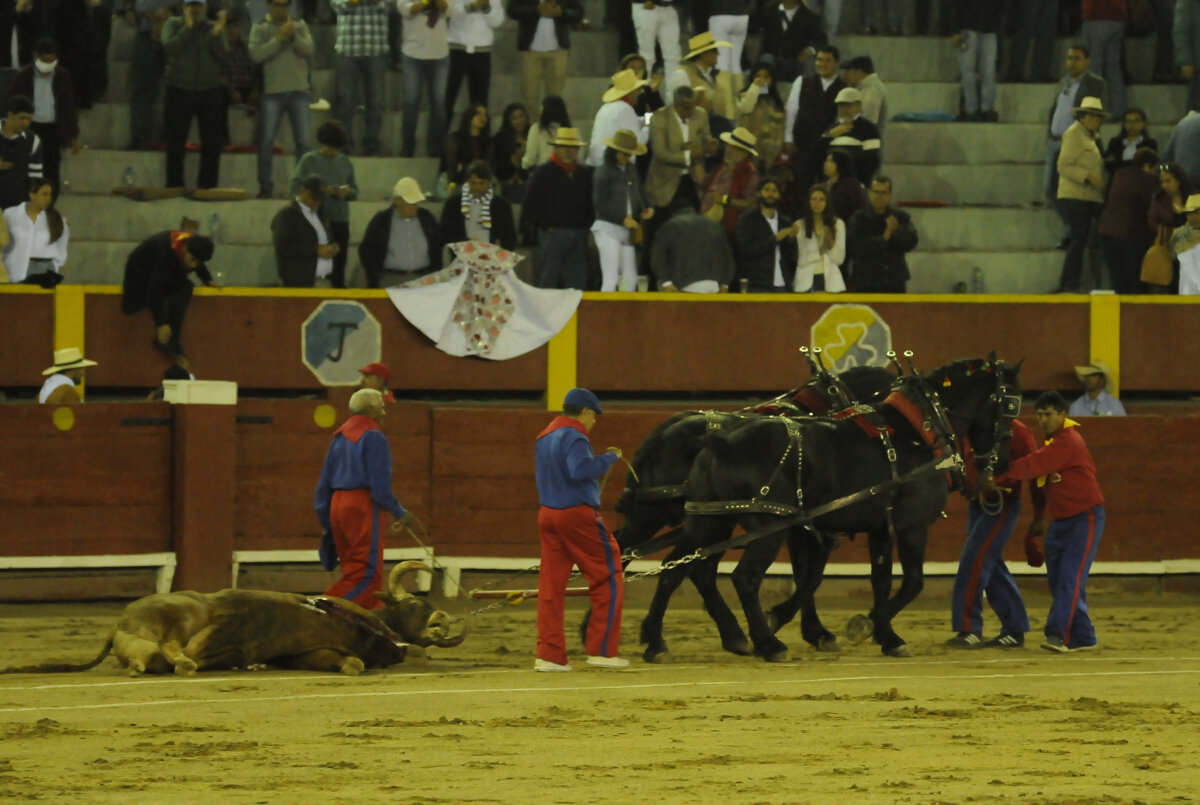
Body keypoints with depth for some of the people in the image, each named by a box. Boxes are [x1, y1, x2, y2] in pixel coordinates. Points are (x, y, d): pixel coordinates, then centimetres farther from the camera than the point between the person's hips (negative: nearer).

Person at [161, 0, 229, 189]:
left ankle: (207, 186, 8)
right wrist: (188, 28, -18)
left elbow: (223, 54, -7)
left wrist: (216, 34, -23)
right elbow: (169, 48, -12)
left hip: (209, 90, 1)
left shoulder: (213, 28, 6)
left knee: (212, 143, 1)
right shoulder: (173, 24, 4)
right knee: (176, 142, 1)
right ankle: (174, 186, 7)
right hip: (179, 90, -1)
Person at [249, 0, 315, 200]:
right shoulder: (260, 29, 5)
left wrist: (294, 36, -17)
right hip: (272, 91, -1)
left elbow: (310, 50, -2)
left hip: (298, 91, 1)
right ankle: (266, 185, 2)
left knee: (303, 140, 0)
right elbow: (256, 54, -10)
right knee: (266, 140, -4)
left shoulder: (300, 26, 11)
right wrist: (279, 39, -16)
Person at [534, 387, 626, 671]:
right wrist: (610, 457, -18)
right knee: (608, 578, 1)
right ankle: (601, 650, -1)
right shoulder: (573, 436, -12)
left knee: (551, 584, 6)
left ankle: (549, 654, 1)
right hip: (578, 516, -9)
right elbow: (580, 469, -28)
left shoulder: (544, 437, 17)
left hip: (547, 515, 9)